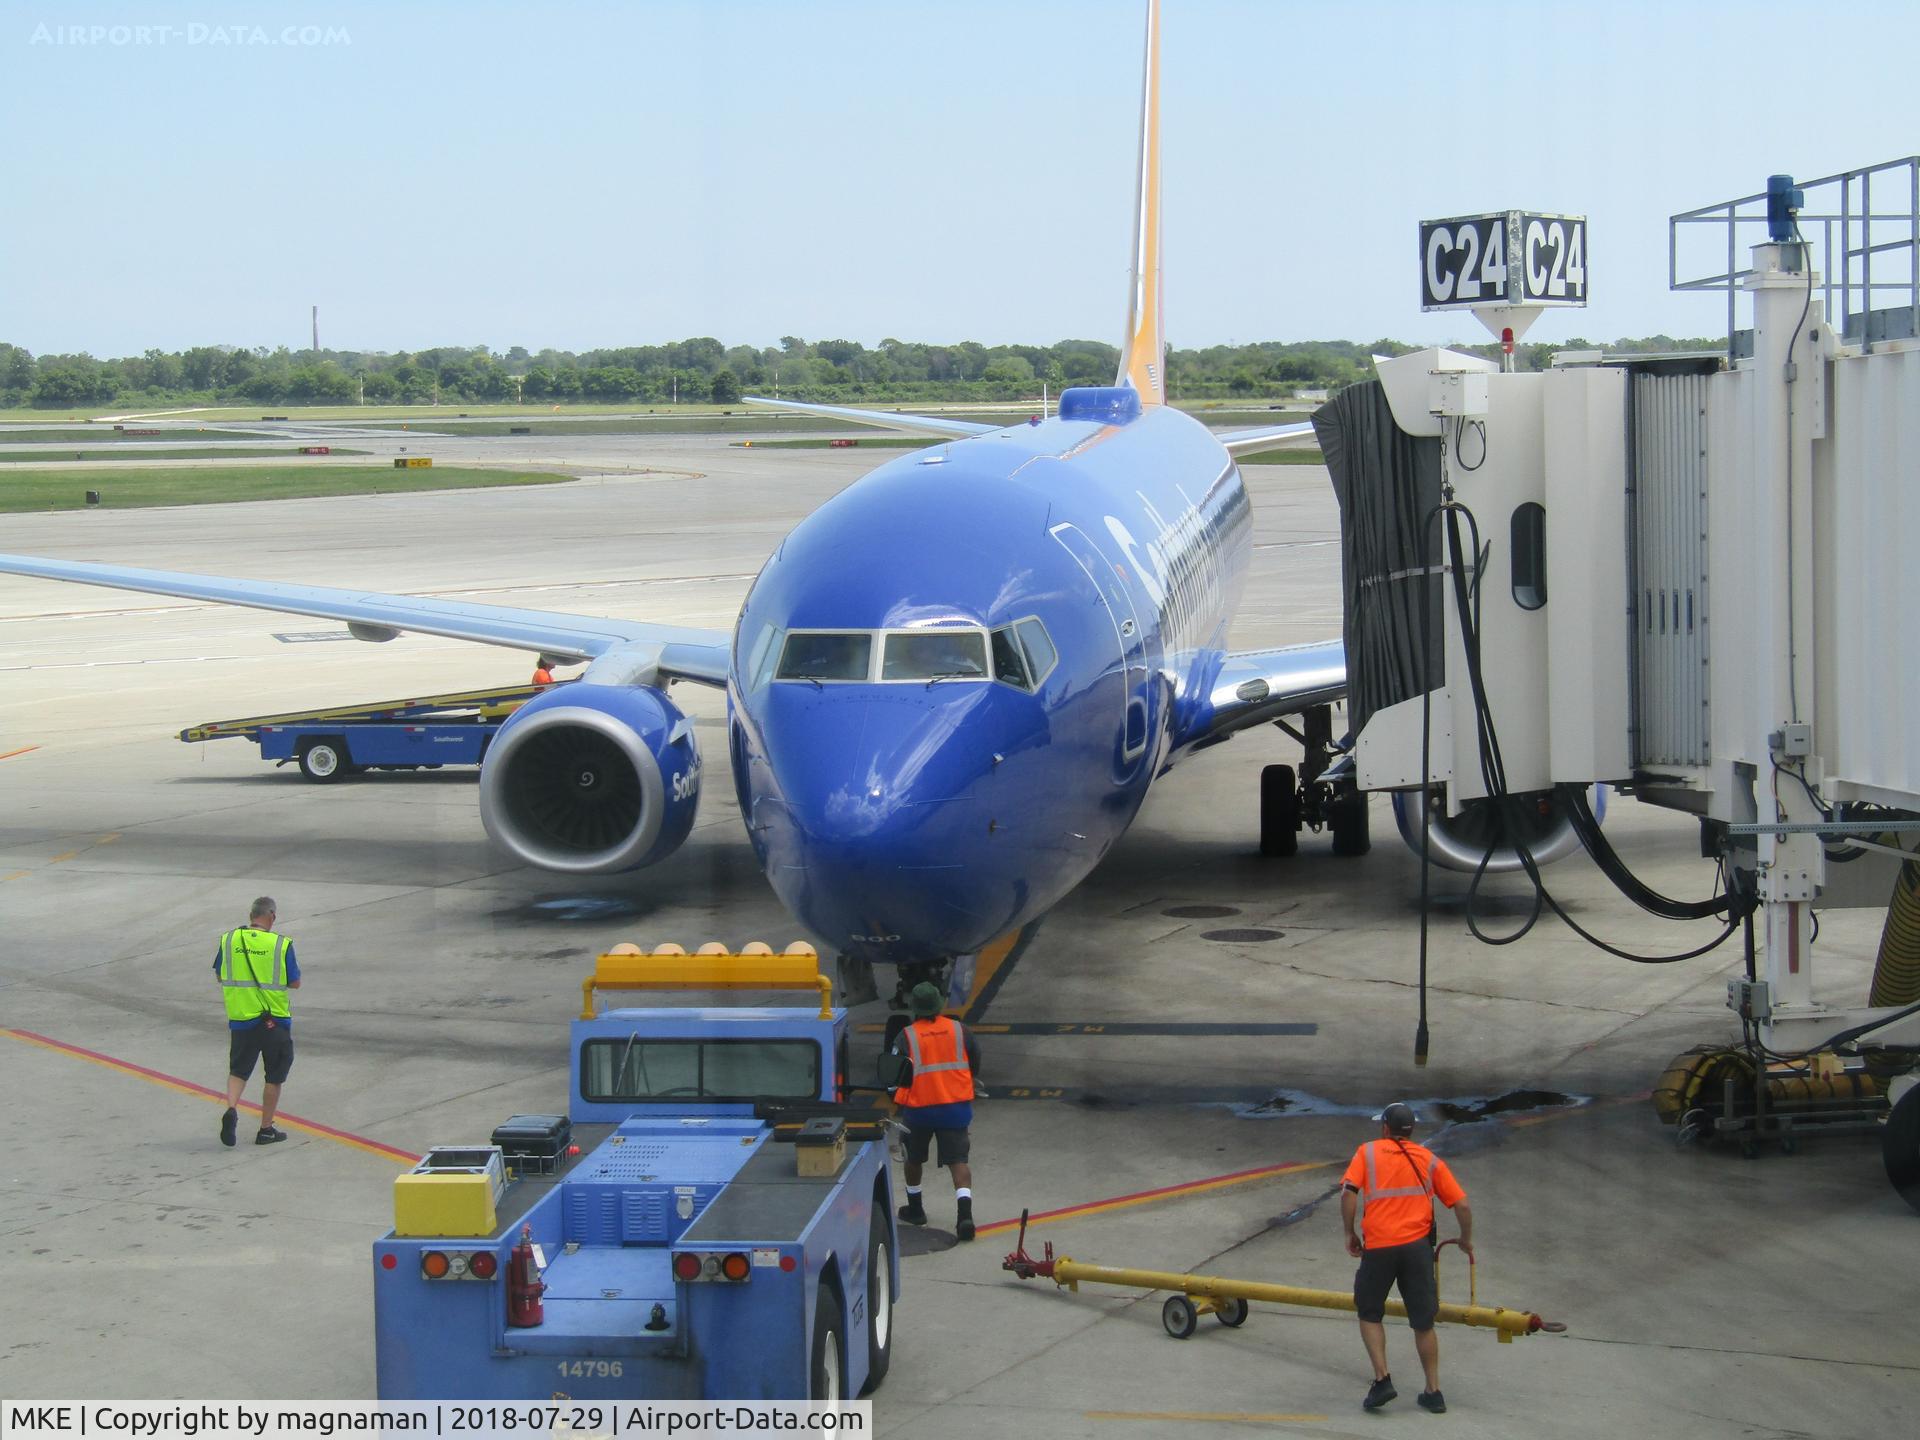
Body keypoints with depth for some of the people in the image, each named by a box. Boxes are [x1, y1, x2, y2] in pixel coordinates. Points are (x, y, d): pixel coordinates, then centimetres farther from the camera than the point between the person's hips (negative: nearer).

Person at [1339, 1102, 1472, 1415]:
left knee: (1369, 1314, 16)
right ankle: (1433, 1392, 13)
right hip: (1417, 1246, 2)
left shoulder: (1368, 1152, 8)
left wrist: (1350, 1233, 4)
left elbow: (1348, 1192, -7)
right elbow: (1462, 1205, 8)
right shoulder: (1429, 1160, 13)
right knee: (1423, 1323, 10)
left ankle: (1382, 1379, 2)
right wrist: (1466, 1241, 24)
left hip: (1378, 1248, -2)